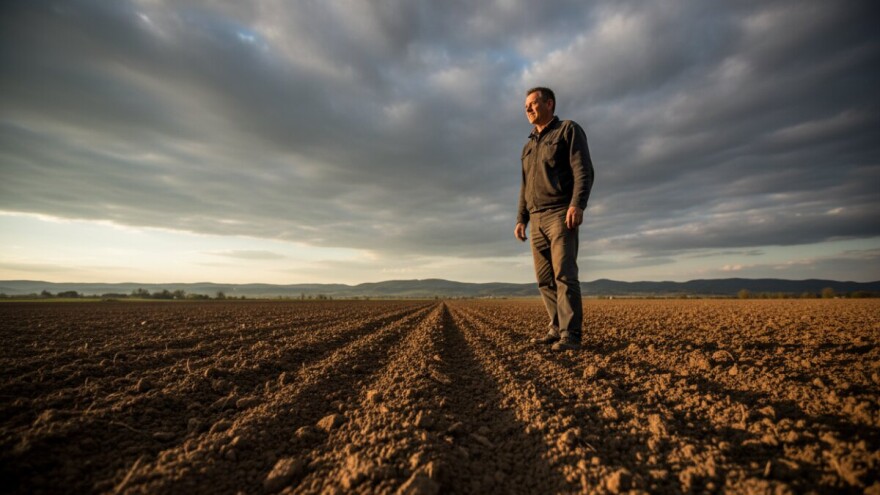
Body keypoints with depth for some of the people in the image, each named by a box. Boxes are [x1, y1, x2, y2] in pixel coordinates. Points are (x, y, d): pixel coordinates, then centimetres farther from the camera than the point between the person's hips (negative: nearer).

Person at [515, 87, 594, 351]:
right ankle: (557, 330, 8)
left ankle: (570, 335, -11)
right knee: (545, 278, 2)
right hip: (537, 219, 7)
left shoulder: (569, 130, 5)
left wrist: (577, 205, -23)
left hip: (561, 214, -7)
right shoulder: (528, 146, 25)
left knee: (564, 274, -14)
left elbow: (583, 171, -8)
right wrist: (521, 219, 12)